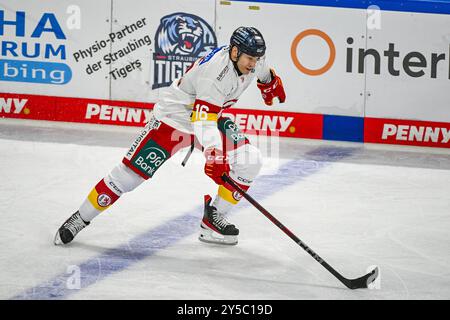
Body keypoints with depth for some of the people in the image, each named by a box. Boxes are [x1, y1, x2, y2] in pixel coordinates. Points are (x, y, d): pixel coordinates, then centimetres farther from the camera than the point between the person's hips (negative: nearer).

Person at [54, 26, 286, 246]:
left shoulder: (250, 59, -10)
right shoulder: (215, 70, -35)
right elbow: (203, 119, -42)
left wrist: (271, 83, 36)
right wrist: (213, 155, -52)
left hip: (210, 117, 8)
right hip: (172, 118, -8)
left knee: (249, 161, -8)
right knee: (131, 173, -9)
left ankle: (213, 217, 2)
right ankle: (81, 218, 6)